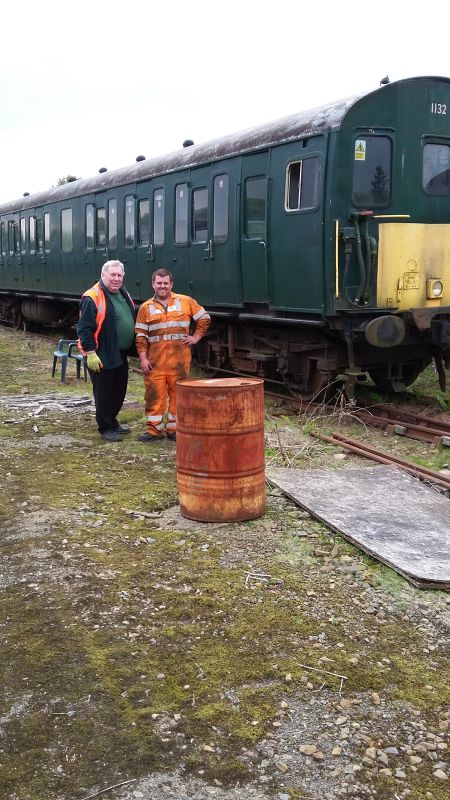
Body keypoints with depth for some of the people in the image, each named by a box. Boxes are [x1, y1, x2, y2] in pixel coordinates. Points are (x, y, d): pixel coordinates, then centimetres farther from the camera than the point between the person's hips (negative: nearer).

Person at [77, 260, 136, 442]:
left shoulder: (123, 294, 10)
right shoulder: (92, 297, -16)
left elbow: (132, 321, 22)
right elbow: (84, 329, -18)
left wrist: (135, 348, 19)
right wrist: (90, 353, -22)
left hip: (121, 355, 8)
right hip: (102, 356, -8)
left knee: (119, 392, 17)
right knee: (104, 393, 2)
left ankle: (112, 421, 33)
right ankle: (106, 428, 13)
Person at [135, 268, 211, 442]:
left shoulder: (185, 302, 5)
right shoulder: (146, 307, 7)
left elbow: (204, 318, 13)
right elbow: (140, 335, 4)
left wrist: (196, 337, 4)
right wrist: (143, 358, -4)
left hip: (179, 360, 0)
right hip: (155, 361, 0)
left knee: (177, 393, 4)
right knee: (155, 394, 0)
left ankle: (174, 429, 14)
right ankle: (155, 429, 9)